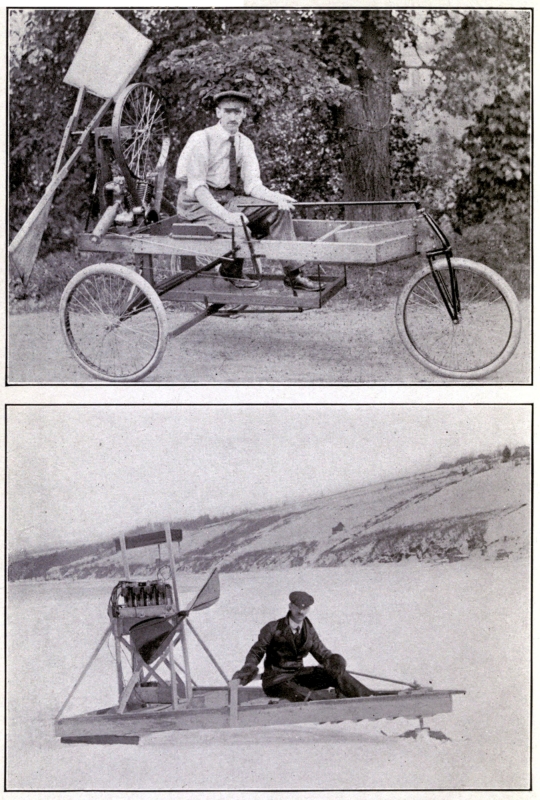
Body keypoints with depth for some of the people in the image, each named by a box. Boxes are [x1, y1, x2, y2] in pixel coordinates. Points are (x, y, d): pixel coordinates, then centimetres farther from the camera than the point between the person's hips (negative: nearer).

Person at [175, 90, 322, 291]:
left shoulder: (245, 144, 4)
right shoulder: (201, 139, -15)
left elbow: (252, 184, 0)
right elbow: (196, 187, -21)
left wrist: (277, 197, -21)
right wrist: (225, 215, -33)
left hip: (229, 199, 7)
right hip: (197, 203, -6)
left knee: (278, 210, -10)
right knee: (239, 231, -32)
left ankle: (292, 273, -11)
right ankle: (230, 274, 0)